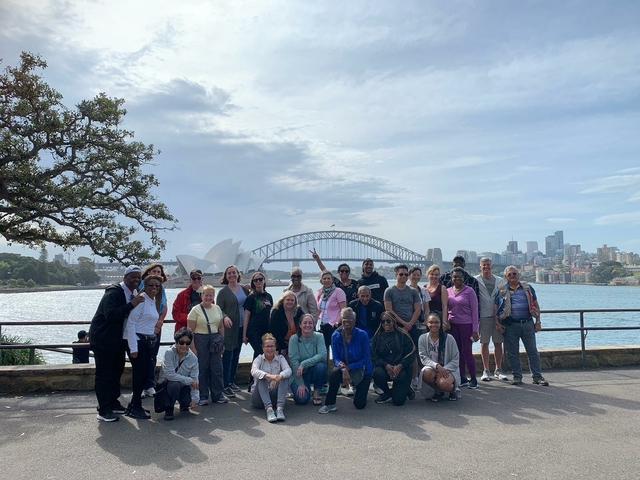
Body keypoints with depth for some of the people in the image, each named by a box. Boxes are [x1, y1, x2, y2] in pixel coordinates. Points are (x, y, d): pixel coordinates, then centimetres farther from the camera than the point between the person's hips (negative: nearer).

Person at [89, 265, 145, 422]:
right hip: (103, 340, -9)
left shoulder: (133, 295, 7)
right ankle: (104, 410, 2)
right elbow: (111, 314, -33)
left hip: (117, 340, 9)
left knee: (116, 371, 17)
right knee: (104, 374, -4)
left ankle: (113, 403, 30)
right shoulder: (114, 292, -21)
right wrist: (132, 304, -34)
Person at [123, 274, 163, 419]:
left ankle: (134, 405, 25)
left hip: (147, 341, 9)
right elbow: (130, 323, -17)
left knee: (144, 374, 12)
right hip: (136, 341, -9)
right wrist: (133, 348, -18)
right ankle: (135, 408, 9)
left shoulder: (153, 301, 13)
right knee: (139, 373, -3)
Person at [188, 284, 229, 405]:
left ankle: (217, 395, 18)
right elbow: (190, 330, -8)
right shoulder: (196, 310, -6)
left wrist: (222, 343, 10)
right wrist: (193, 347, -12)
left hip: (215, 340, 4)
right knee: (202, 369, 2)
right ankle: (202, 396, 13)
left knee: (217, 368, 6)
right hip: (200, 340, -4)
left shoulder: (217, 308, 8)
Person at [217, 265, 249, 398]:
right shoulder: (223, 292, -7)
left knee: (236, 356, 14)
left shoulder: (244, 289, 8)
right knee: (227, 356, -2)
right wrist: (225, 318, -25)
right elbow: (219, 310, -9)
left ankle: (232, 381, 26)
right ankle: (226, 385, 7)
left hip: (241, 327, 5)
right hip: (229, 328, -5)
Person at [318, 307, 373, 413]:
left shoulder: (362, 335, -17)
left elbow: (366, 359, -15)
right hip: (344, 366, 1)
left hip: (362, 369, -1)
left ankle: (359, 390, 33)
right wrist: (343, 369, -32)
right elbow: (335, 358, -10)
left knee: (360, 404, -3)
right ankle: (330, 404, -17)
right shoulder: (336, 336, -10)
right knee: (335, 373, -35)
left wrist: (349, 367, -26)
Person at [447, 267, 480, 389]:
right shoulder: (448, 291, 7)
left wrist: (475, 330, -10)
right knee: (458, 352, 8)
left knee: (467, 352, -4)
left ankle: (473, 379, 8)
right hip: (452, 324, 4)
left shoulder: (469, 291, -5)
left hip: (466, 324, -4)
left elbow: (474, 311, -6)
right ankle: (462, 378, 18)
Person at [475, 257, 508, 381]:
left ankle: (498, 370, 18)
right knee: (484, 343, 2)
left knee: (498, 343, 6)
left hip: (498, 315, 2)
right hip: (483, 316, -2)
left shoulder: (500, 280, 9)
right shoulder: (476, 280, 1)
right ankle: (486, 371, 11)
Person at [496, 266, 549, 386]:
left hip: (527, 323, 1)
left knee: (533, 351, 3)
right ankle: (517, 376, 15)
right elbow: (496, 308, 5)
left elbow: (535, 305, 11)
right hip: (510, 326, -1)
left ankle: (537, 376, 12)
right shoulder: (501, 290, 5)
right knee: (513, 353, 4)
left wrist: (538, 322, 5)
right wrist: (497, 322, -5)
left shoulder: (527, 288, 9)